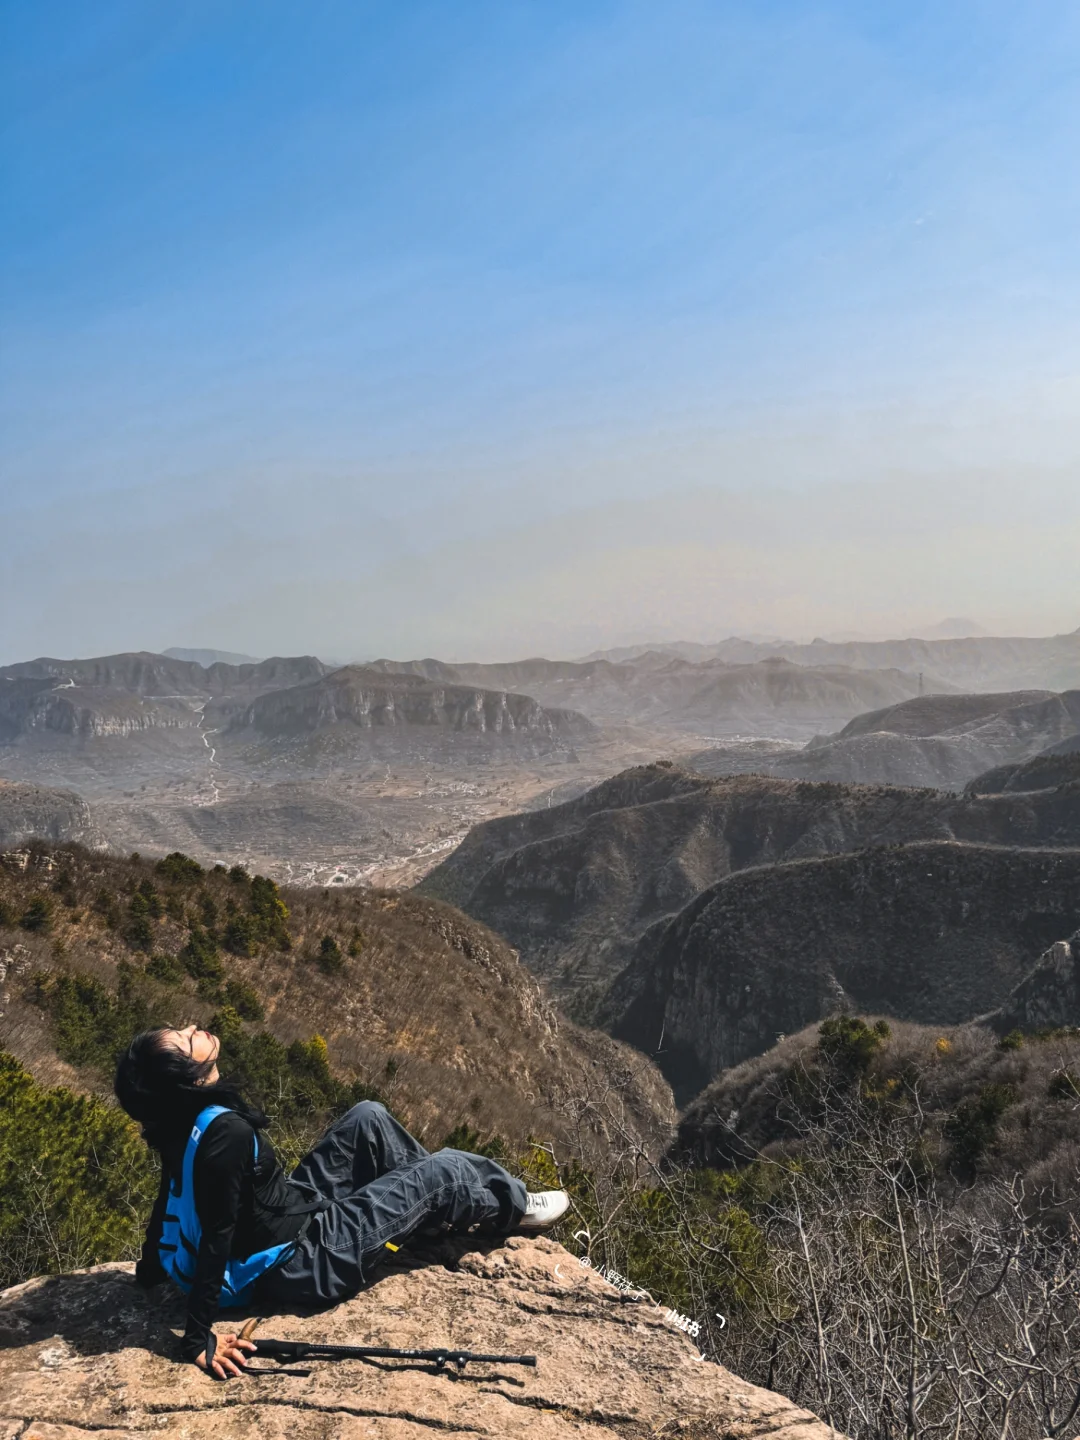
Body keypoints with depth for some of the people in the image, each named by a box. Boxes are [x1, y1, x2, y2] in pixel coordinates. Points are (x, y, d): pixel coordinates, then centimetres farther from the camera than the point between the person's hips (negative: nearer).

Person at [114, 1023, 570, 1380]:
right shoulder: (225, 1132, -34)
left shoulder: (182, 1122, -6)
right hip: (306, 1263, -9)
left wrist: (151, 1266, 20)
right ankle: (515, 1207, 25)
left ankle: (439, 1208, 29)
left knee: (368, 1118, 12)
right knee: (442, 1170, -4)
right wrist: (198, 1341, -24)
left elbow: (171, 1202, 7)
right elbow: (215, 1240, -30)